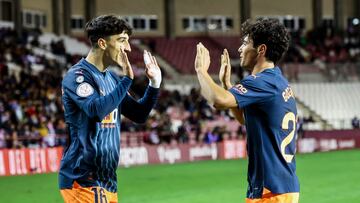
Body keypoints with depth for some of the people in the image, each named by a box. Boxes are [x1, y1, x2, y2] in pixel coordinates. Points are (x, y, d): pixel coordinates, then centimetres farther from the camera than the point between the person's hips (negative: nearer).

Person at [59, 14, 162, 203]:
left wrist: (154, 83, 7)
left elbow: (139, 115, 19)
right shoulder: (77, 75, -11)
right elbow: (97, 110, -27)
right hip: (83, 179, -9)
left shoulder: (112, 78, 14)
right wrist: (127, 79, -24)